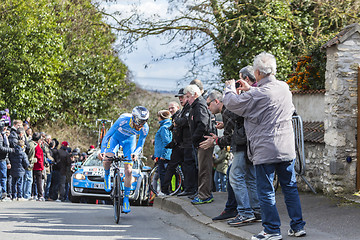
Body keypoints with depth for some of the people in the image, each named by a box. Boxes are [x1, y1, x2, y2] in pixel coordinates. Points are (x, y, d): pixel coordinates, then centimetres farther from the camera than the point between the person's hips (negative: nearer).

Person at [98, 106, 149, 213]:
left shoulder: (144, 129, -28)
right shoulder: (123, 120, -37)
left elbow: (140, 145, -14)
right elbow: (107, 135, -30)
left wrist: (135, 153, -37)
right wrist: (102, 151, -40)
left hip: (129, 140, 2)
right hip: (116, 137, -1)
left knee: (128, 170, -10)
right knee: (106, 160, -28)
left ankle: (126, 198, 3)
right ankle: (107, 176, 7)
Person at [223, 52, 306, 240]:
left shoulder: (257, 95, -16)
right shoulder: (284, 88, 5)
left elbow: (231, 103, -5)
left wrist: (230, 88, 13)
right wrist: (249, 89, 23)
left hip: (265, 151, -6)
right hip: (287, 148, 7)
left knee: (266, 191, 1)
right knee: (290, 187, 14)